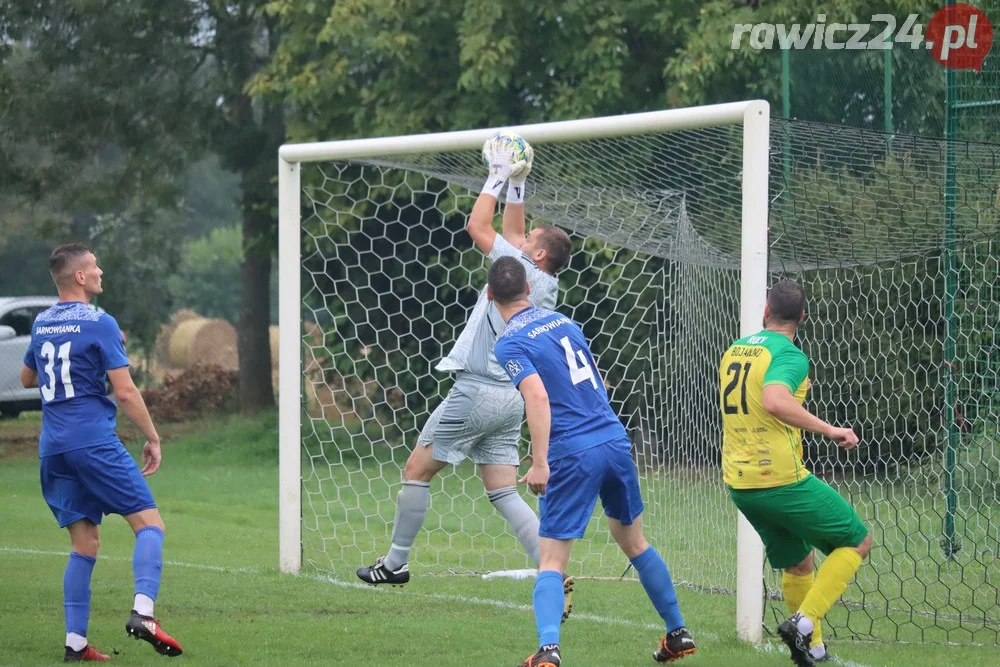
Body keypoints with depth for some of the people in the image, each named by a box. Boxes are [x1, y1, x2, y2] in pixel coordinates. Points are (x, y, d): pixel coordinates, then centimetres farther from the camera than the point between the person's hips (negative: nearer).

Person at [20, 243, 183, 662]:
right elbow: (125, 392, -10)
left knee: (84, 545, 10)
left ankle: (75, 643, 1)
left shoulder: (41, 325, 14)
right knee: (149, 523, -4)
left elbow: (27, 379, 31)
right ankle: (143, 612, -25)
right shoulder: (99, 324, -7)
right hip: (93, 440, -7)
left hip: (53, 448, 7)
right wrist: (152, 438, -1)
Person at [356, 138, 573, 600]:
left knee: (416, 471, 4)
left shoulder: (524, 272, -12)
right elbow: (511, 232, 26)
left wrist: (499, 178, 0)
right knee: (504, 492, 3)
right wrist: (516, 185, 23)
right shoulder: (547, 287, 12)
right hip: (509, 399, 8)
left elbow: (477, 226, -8)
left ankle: (395, 563, 11)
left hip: (477, 391, -8)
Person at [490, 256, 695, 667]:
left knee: (552, 561, -2)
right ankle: (678, 634, 29)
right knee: (635, 543, 23)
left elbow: (537, 396, -22)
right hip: (616, 441, 6)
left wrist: (539, 463, -23)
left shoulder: (510, 345, -7)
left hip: (574, 456, -6)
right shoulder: (563, 321, 14)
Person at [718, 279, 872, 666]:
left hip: (739, 485, 8)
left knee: (797, 564, 22)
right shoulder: (789, 355, -13)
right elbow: (775, 402, -33)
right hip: (782, 481, -8)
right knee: (857, 542, 5)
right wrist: (829, 431, -27)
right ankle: (804, 622, -9)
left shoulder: (733, 351, 11)